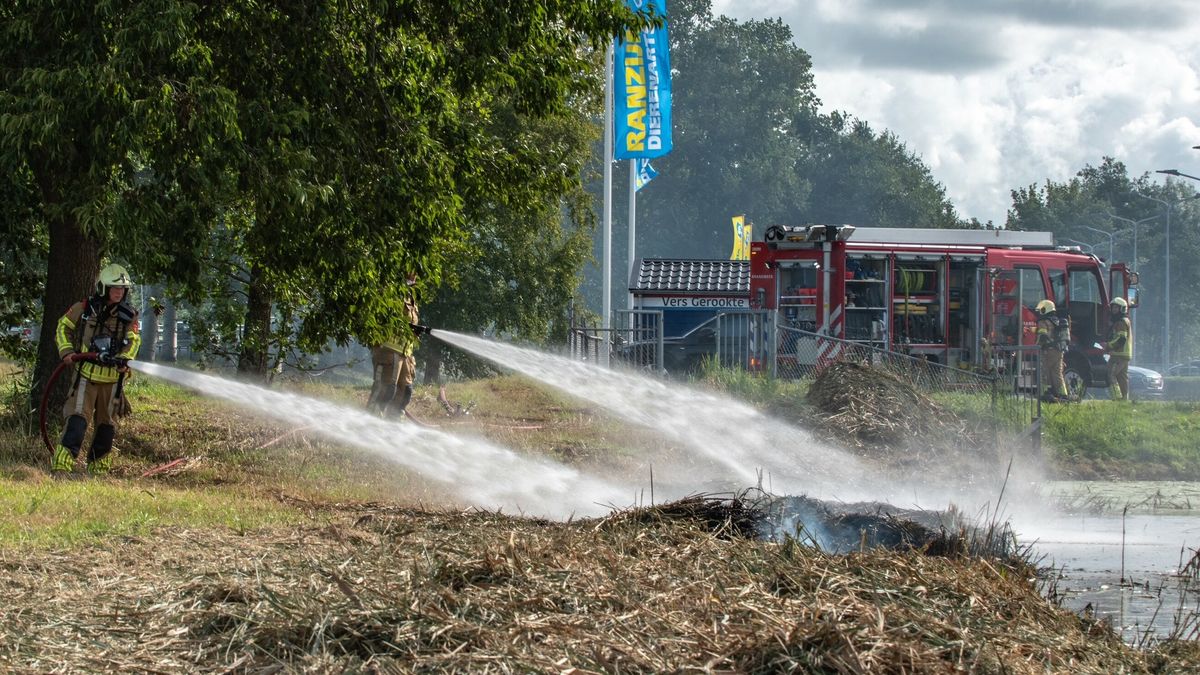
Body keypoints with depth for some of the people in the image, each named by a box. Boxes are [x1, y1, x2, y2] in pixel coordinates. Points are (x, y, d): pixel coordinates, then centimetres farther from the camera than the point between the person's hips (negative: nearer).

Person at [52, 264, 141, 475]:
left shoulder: (128, 316, 3)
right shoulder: (84, 309, -2)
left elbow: (133, 341, -3)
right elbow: (63, 327, 10)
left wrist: (124, 359, -23)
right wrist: (66, 351, -4)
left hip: (113, 378, 3)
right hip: (86, 375, -3)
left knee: (107, 424, 12)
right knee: (77, 418, -16)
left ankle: (99, 466, 27)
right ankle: (61, 465, -21)